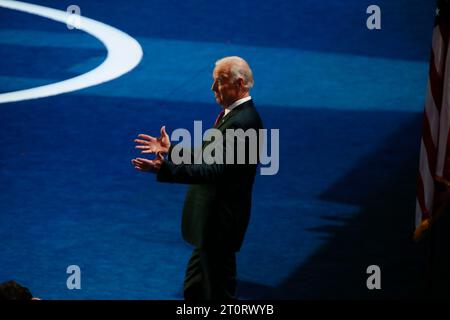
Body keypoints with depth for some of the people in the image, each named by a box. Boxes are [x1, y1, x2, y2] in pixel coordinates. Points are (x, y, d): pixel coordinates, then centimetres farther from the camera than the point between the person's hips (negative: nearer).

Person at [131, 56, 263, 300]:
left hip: (221, 223, -10)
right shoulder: (232, 114, 10)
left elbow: (216, 170, -29)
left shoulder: (243, 122, -23)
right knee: (194, 289, 18)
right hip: (211, 221, 10)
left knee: (219, 292, 2)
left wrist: (165, 169, -35)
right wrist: (170, 150, 11)